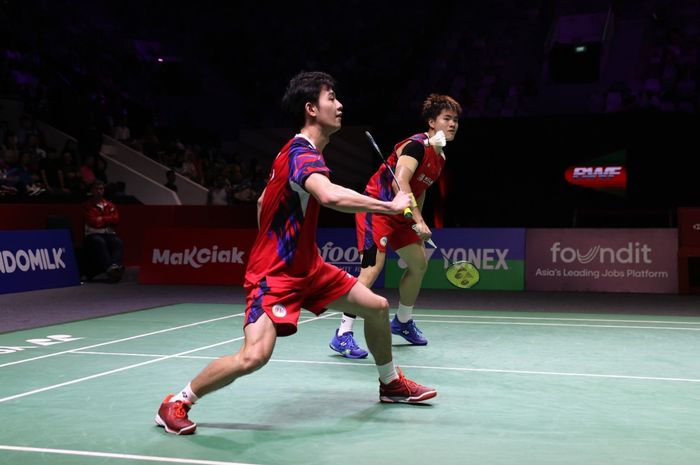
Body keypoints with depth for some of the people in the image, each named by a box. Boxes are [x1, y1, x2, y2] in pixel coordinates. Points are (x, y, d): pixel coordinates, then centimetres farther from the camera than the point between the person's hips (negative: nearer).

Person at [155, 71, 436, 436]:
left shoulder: (300, 153, 10)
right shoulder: (302, 154, -23)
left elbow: (263, 201, 21)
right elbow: (330, 196, -45)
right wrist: (391, 205, -34)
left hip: (307, 266, 10)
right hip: (273, 274, -10)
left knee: (377, 307, 11)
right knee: (254, 356, -24)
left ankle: (390, 383, 34)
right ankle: (176, 403, -1)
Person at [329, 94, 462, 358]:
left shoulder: (440, 157, 10)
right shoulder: (416, 145, -19)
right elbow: (400, 183, -32)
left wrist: (418, 224, 20)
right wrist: (418, 221, -35)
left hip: (401, 215, 10)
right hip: (377, 208, -10)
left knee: (419, 264, 15)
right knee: (372, 268, -20)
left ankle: (403, 322, 34)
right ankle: (343, 335, -16)